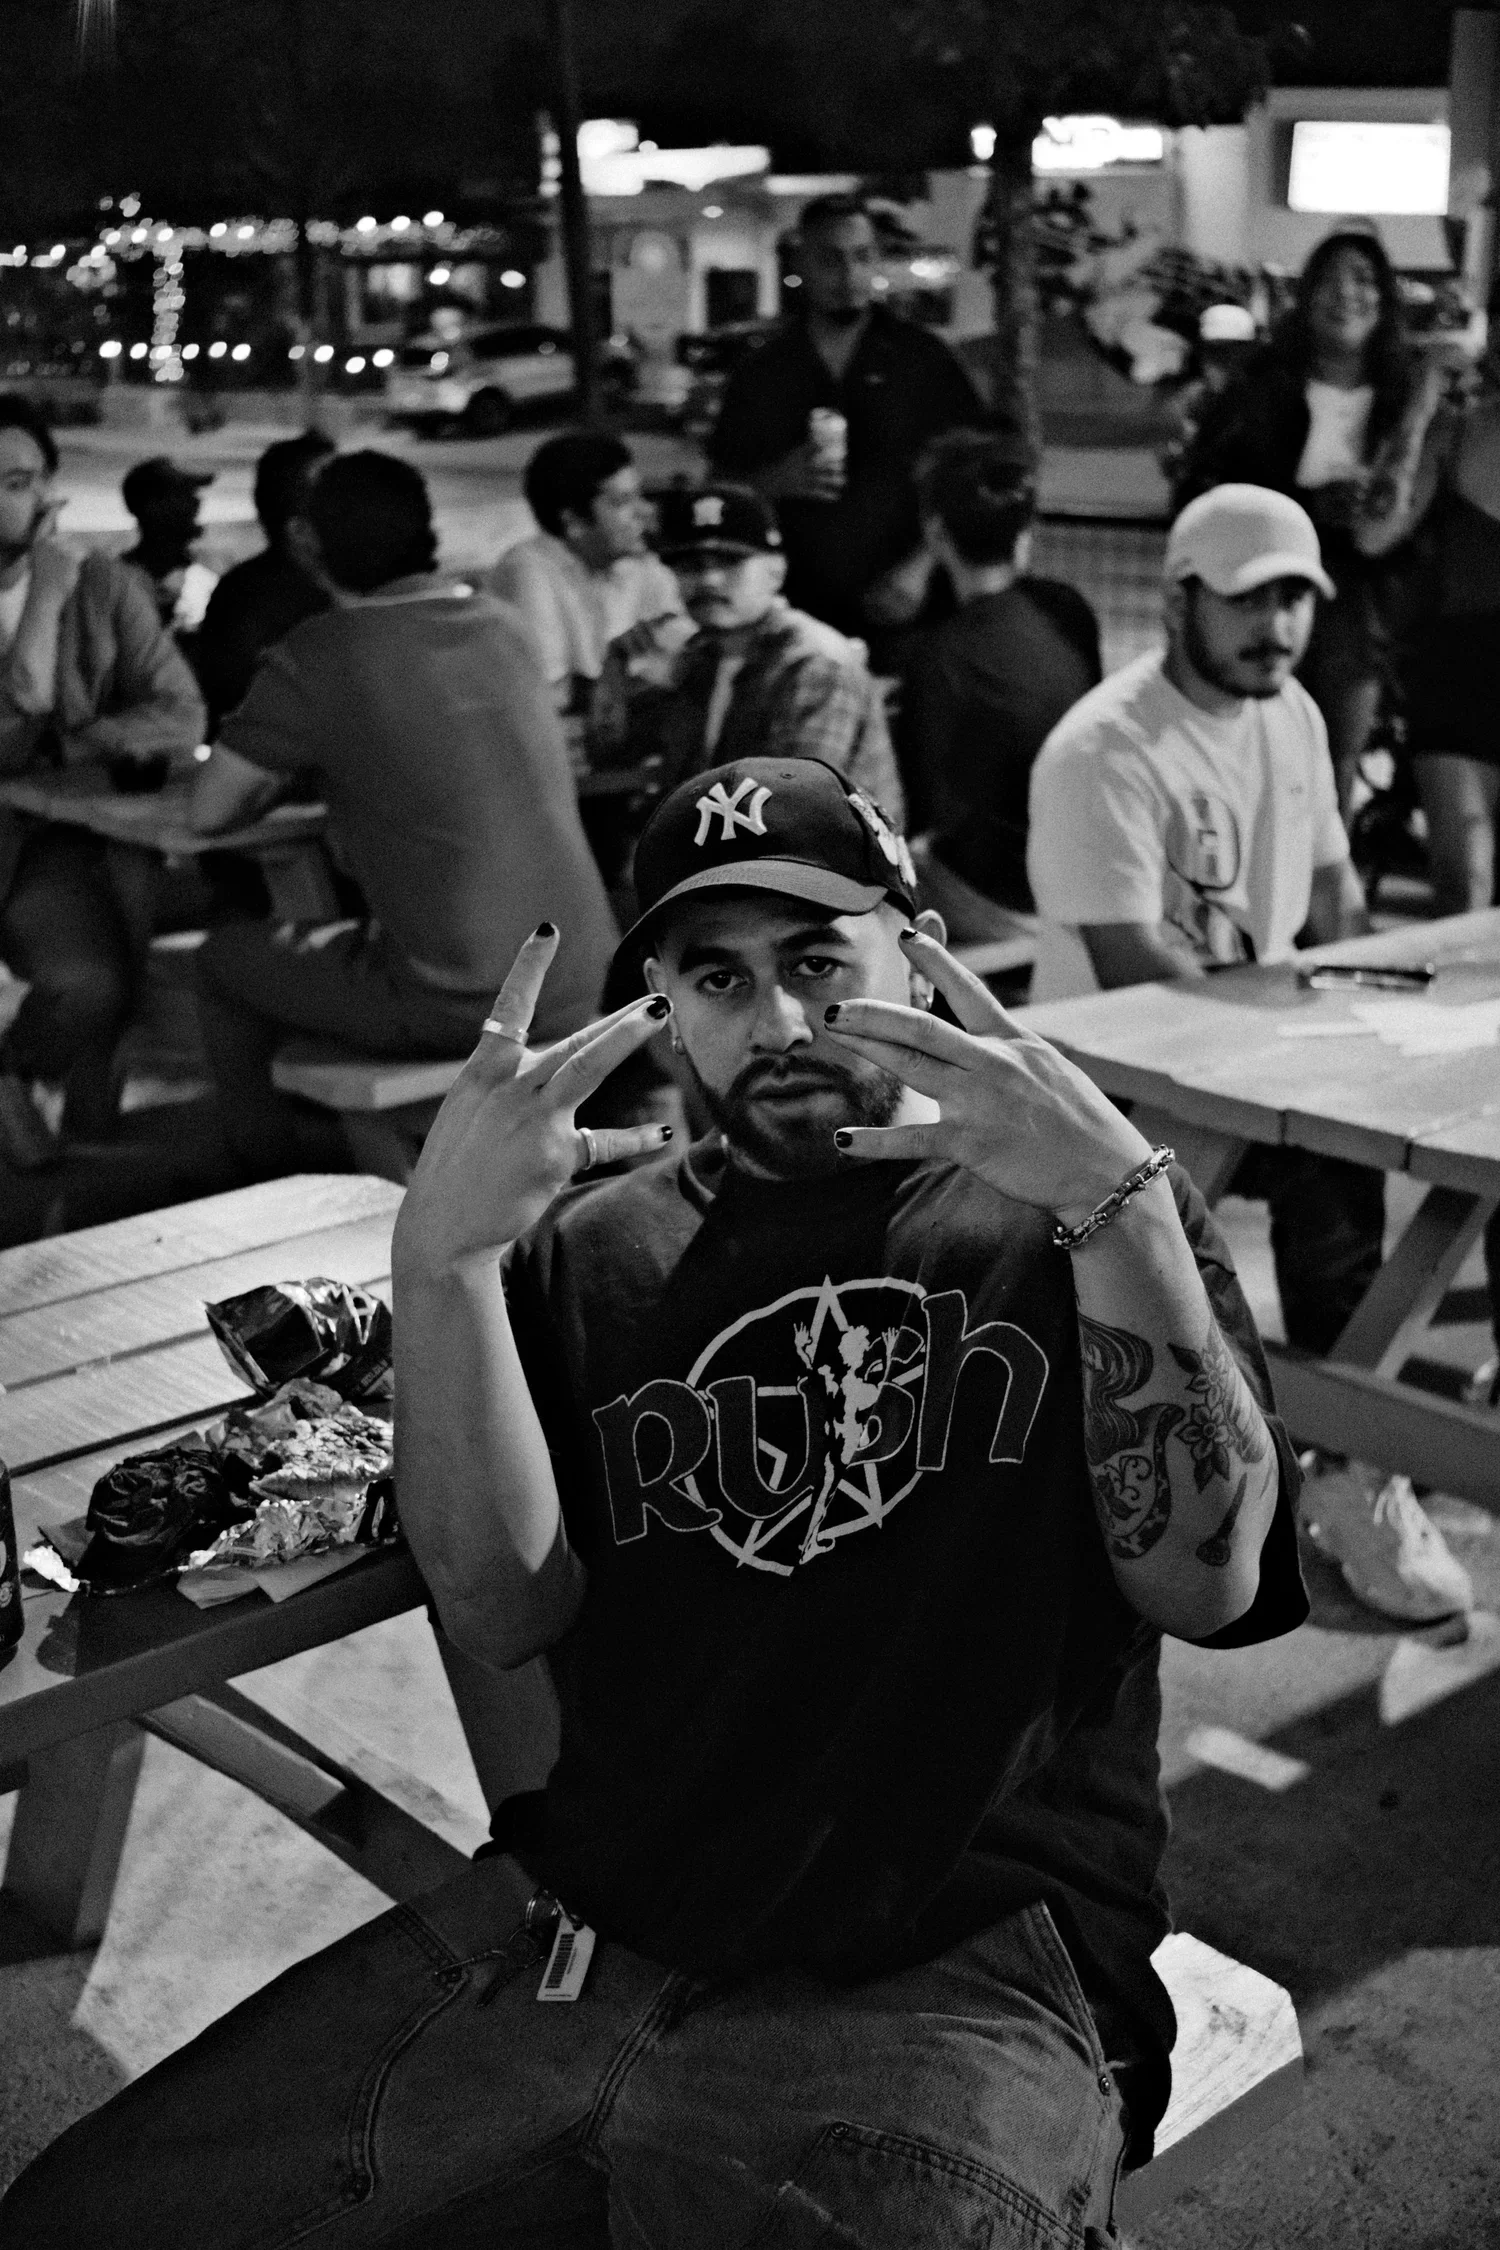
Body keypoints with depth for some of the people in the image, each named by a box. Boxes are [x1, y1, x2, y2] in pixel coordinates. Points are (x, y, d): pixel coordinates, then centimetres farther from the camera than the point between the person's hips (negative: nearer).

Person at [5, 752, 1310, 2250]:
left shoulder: (1054, 1212, 6)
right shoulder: (593, 1251, 13)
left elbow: (1207, 1584, -7)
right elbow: (505, 1613, 0)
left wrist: (1119, 1206, -19)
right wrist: (439, 1257, -13)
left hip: (953, 1987, -2)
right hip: (570, 1936, 3)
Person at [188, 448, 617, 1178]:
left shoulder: (318, 657, -11)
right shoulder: (502, 625, 7)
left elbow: (212, 810, 0)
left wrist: (277, 765, 19)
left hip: (456, 1009, -6)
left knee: (224, 958, 19)